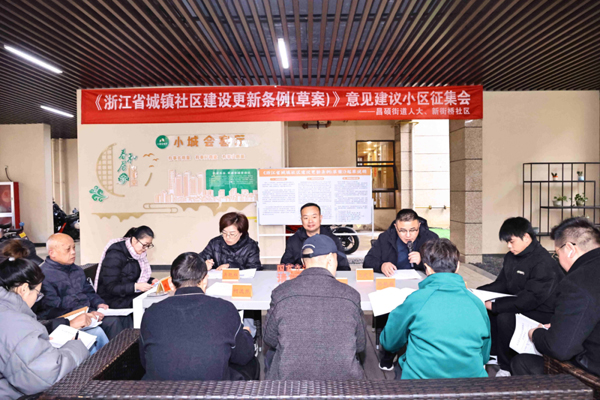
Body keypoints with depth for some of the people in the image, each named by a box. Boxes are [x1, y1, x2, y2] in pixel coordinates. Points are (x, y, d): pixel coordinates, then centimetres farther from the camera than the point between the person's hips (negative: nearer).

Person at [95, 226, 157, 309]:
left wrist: (151, 281, -4)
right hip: (113, 298, -8)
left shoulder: (139, 253, 5)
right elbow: (110, 287, -21)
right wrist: (136, 286, -32)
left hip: (131, 294, 8)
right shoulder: (115, 255, -18)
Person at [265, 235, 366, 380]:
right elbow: (360, 346, 2)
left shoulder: (281, 293, -12)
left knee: (271, 353, 29)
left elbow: (270, 339, 2)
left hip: (290, 379, 0)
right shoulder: (351, 295, -11)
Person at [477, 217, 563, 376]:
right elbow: (501, 284, 10)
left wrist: (495, 305, -30)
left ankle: (506, 368, -11)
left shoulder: (544, 263, -22)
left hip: (542, 312, -9)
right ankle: (494, 354, 11)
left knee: (505, 317, -30)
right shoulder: (511, 257, 6)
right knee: (484, 309, -2)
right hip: (518, 307, 9)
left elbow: (530, 299, -29)